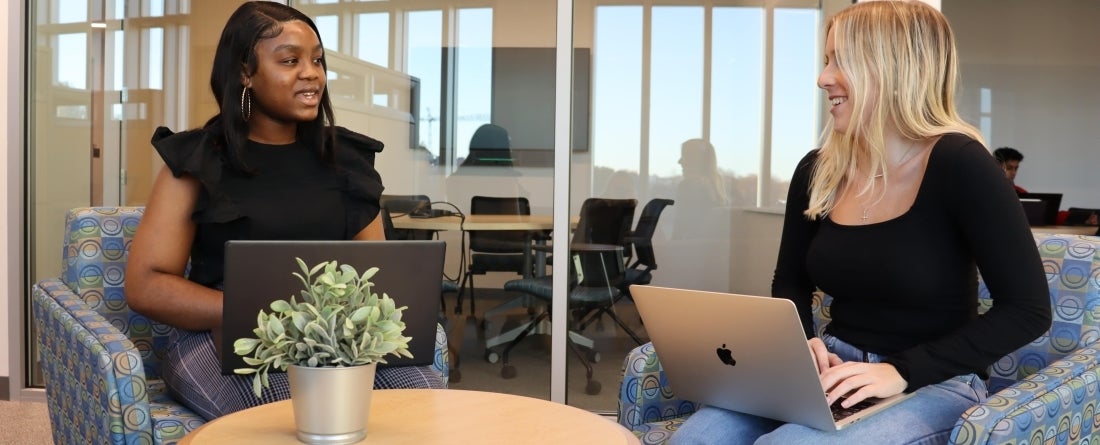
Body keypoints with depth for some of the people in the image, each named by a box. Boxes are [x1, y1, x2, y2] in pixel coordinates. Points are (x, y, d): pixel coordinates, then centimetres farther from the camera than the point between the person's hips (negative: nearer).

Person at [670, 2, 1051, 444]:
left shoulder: (957, 164, -13)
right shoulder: (817, 171, 4)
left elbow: (1028, 310, -15)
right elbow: (790, 283, 18)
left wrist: (901, 371, -21)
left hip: (932, 386, -5)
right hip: (836, 371, 5)